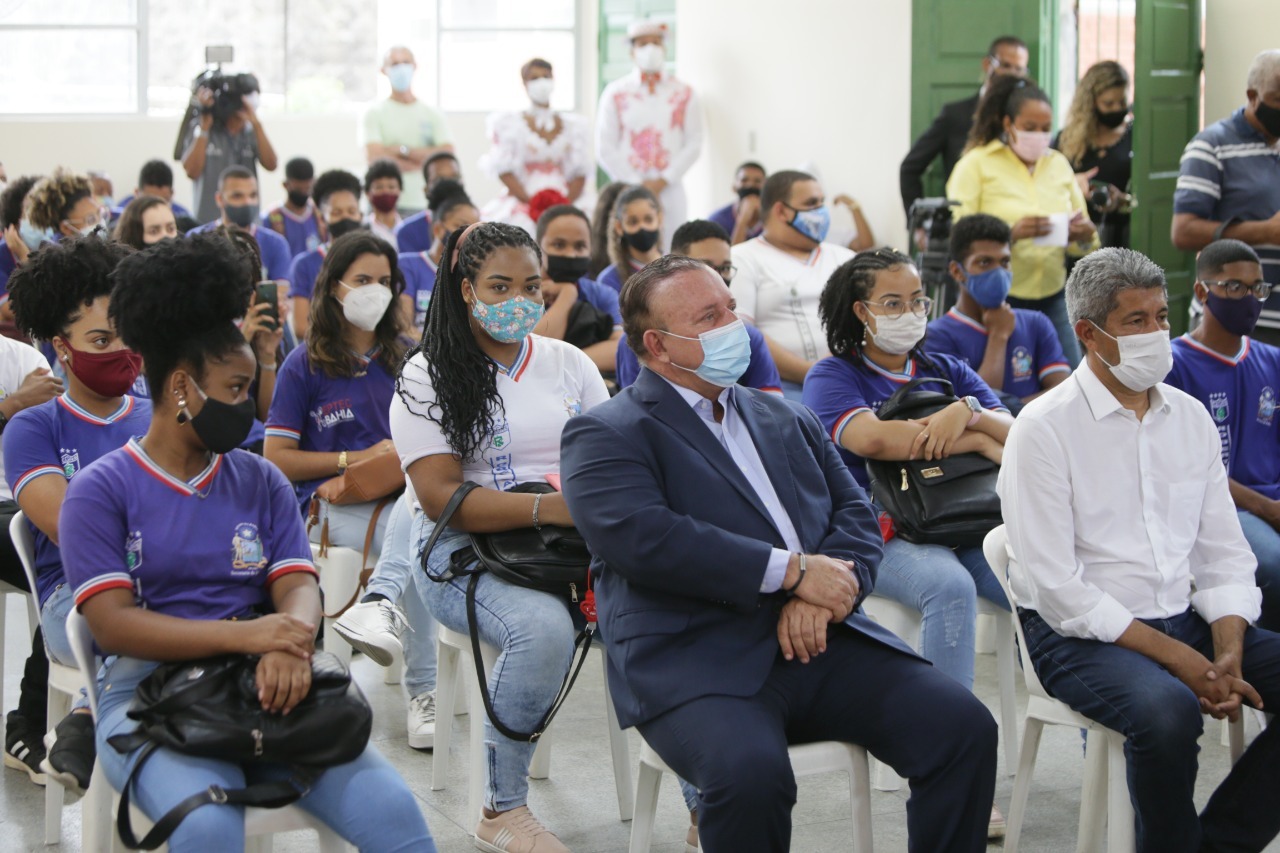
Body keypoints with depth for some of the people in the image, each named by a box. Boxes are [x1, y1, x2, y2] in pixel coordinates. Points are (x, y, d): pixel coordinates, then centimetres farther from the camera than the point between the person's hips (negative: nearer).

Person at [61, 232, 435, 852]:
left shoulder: (261, 482, 17)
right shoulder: (100, 492, 3)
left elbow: (299, 588, 5)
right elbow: (111, 623, -8)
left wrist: (290, 644, -21)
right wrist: (245, 635, -21)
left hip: (266, 690, 4)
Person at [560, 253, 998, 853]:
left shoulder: (787, 420, 24)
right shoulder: (605, 436, 3)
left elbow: (856, 515, 15)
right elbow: (642, 537, -14)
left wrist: (823, 594, -8)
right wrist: (792, 571, -14)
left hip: (820, 641, 6)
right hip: (696, 659, -5)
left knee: (964, 728, -15)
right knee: (750, 772, -35)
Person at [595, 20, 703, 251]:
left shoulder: (683, 93, 9)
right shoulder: (616, 93, 5)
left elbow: (694, 144, 4)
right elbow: (605, 149, 2)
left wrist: (662, 181, -7)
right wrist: (638, 184, -6)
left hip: (669, 188, 1)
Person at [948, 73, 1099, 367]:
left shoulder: (1058, 164, 13)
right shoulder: (976, 164, -2)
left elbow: (1081, 241, 15)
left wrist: (1084, 237, -9)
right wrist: (1011, 233, -25)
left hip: (1052, 300, 4)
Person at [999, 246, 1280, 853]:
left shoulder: (1190, 417, 10)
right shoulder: (1045, 428, -9)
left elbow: (1224, 553, 10)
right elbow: (1056, 586, -14)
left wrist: (1227, 655, -8)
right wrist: (1176, 656, -18)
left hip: (1184, 620, 7)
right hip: (1081, 635, -7)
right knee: (1168, 711, -34)